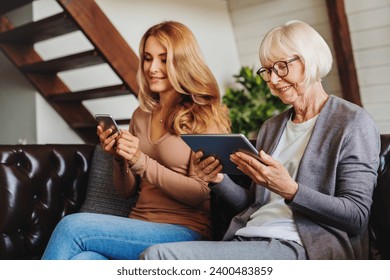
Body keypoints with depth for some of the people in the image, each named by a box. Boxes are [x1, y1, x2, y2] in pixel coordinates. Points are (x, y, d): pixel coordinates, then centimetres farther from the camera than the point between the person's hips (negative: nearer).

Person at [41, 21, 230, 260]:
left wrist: (142, 163, -17)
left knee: (72, 226, -24)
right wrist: (119, 158, -2)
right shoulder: (142, 115, 16)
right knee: (82, 260, -29)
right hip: (139, 226, 5)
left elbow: (201, 193, -10)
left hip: (185, 231, -5)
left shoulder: (205, 116, -2)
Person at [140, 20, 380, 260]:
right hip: (248, 240, 6)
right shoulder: (271, 128, 22)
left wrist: (289, 190, -20)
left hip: (299, 248, -6)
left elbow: (357, 217, -7)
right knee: (156, 255, -21)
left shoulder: (354, 123, 1)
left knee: (159, 256, -24)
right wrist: (219, 179, 3)